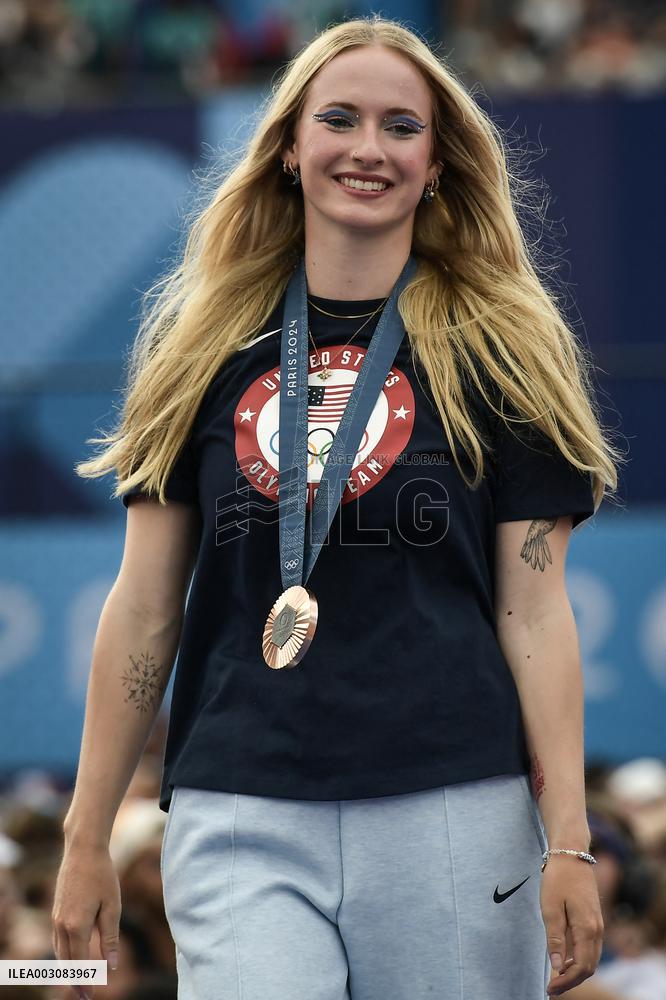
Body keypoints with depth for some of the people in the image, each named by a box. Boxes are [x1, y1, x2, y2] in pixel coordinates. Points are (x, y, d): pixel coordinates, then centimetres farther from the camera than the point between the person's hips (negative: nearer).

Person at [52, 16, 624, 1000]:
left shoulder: (500, 350, 7)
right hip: (240, 816, 1)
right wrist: (87, 837, 10)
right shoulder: (204, 345, 11)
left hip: (448, 809, -1)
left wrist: (569, 844, -3)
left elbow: (533, 611, 3)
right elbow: (146, 605, 12)